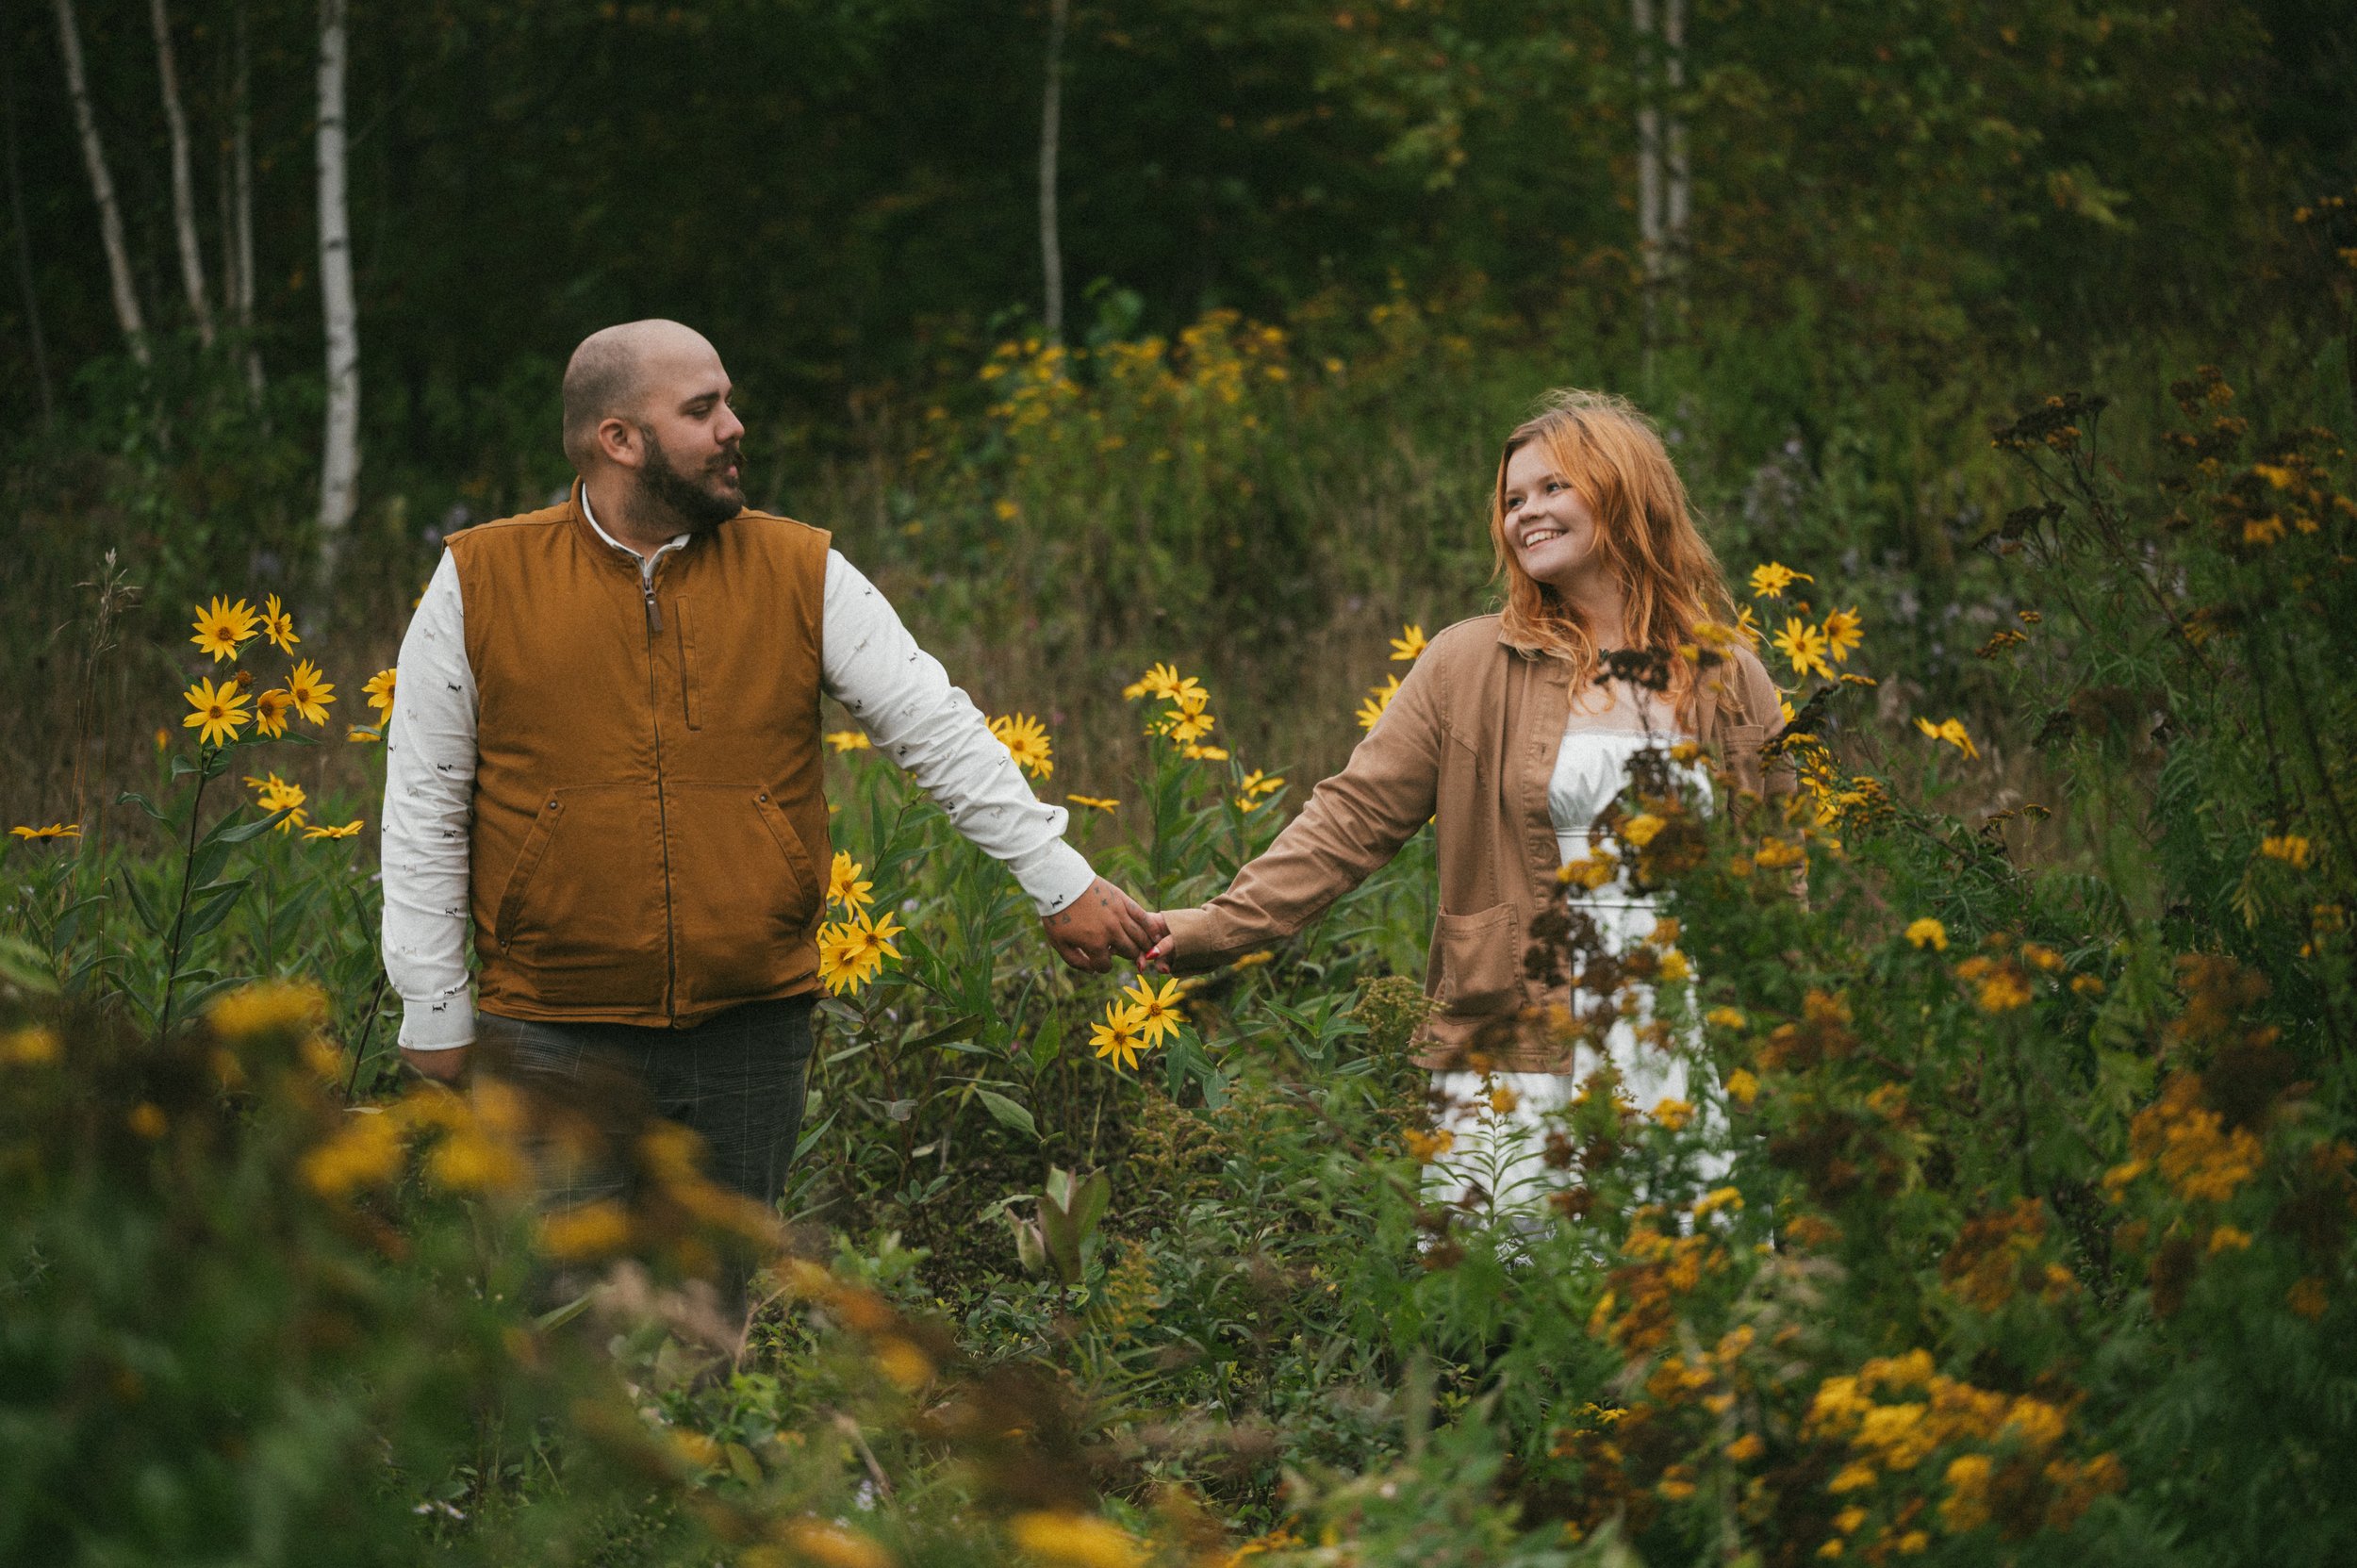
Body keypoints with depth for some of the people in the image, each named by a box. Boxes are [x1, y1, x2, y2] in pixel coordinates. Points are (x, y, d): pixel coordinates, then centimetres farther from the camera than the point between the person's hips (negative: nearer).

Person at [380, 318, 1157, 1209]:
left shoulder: (802, 576, 4)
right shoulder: (479, 583, 0)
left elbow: (939, 732, 4)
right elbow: (426, 805, 4)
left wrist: (1060, 883, -2)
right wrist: (436, 1016, 2)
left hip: (752, 1033, 2)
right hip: (556, 1043, -2)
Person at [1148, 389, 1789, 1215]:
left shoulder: (1728, 682, 9)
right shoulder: (1469, 666, 5)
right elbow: (1354, 816, 2)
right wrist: (1224, 924, -9)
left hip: (1690, 1065, 1)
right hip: (1514, 1059, -1)